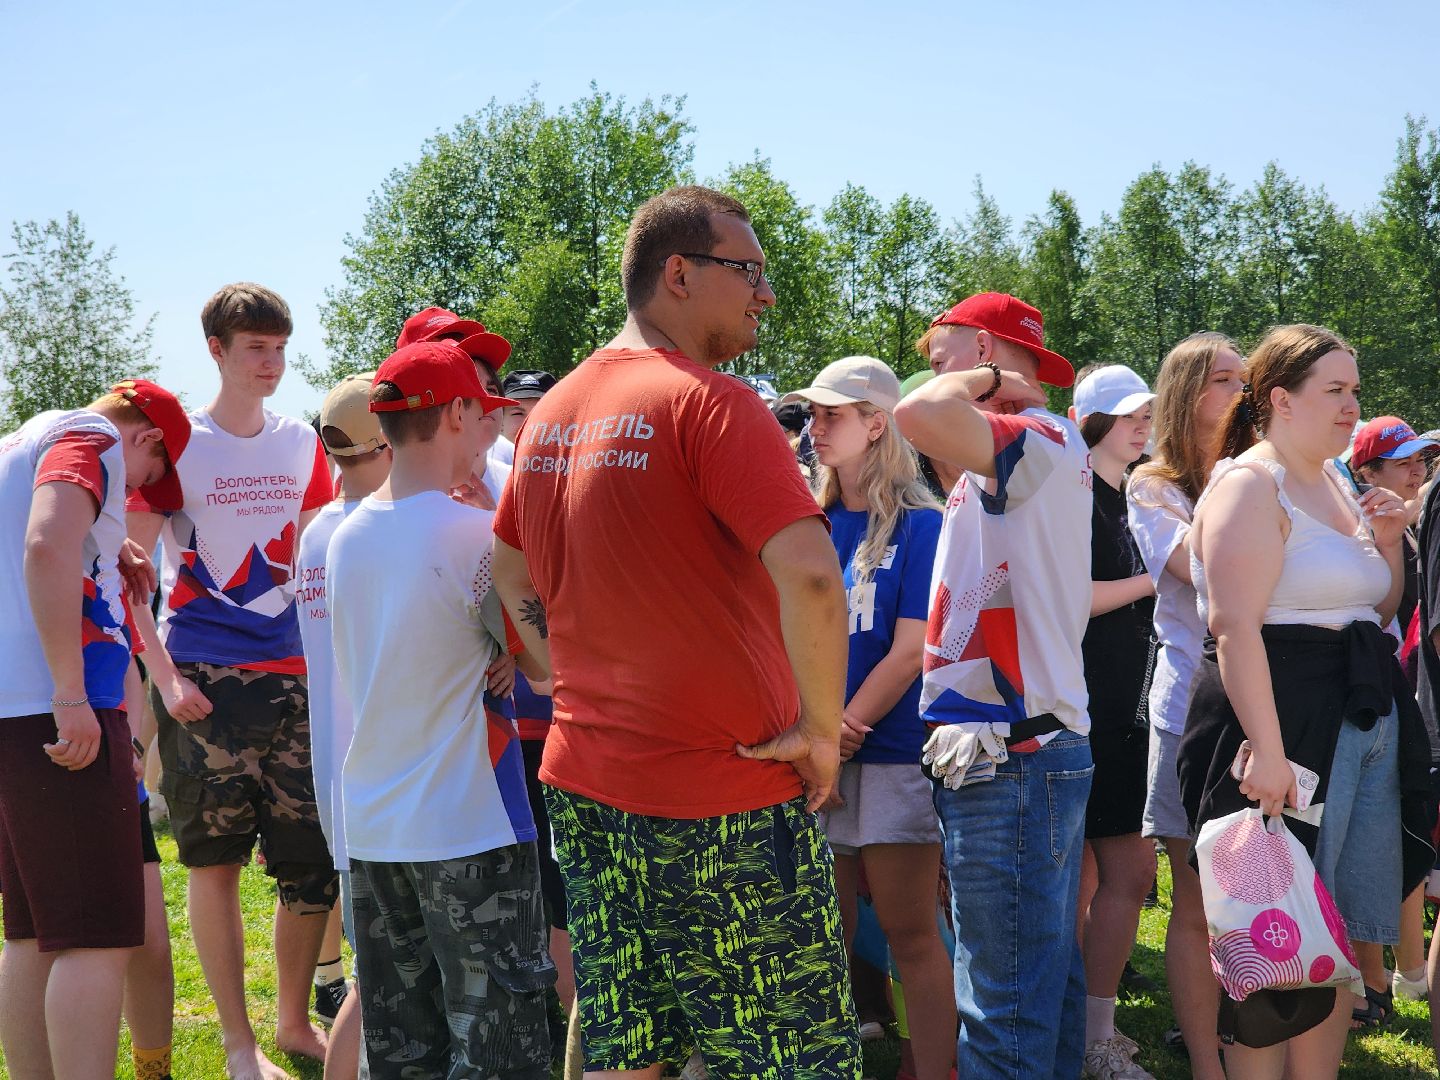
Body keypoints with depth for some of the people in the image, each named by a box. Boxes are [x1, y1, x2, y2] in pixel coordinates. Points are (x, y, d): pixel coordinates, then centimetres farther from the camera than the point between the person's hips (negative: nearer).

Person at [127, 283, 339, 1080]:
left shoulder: (303, 445, 12)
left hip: (293, 676, 4)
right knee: (215, 859, 1)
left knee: (314, 863, 3)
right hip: (204, 681, -4)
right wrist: (164, 677, -12)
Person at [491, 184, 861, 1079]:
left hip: (583, 783, 8)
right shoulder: (707, 401, -15)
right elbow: (810, 575, -26)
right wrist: (821, 729, -15)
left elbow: (511, 573, 23)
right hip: (724, 803, -8)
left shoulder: (552, 412, 11)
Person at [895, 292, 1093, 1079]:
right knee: (1046, 984, 17)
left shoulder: (1041, 441, -13)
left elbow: (919, 415, -31)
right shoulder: (1011, 461, 19)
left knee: (1004, 1010, -8)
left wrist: (983, 381, -12)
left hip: (1010, 758, -11)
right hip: (1035, 750, 11)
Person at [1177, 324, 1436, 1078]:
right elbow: (1235, 625, -20)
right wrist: (1267, 749, -27)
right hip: (1284, 721, -9)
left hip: (1366, 721, 9)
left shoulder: (1336, 485, 17)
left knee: (1341, 938, 11)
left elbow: (1375, 612, 25)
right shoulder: (1250, 485, -10)